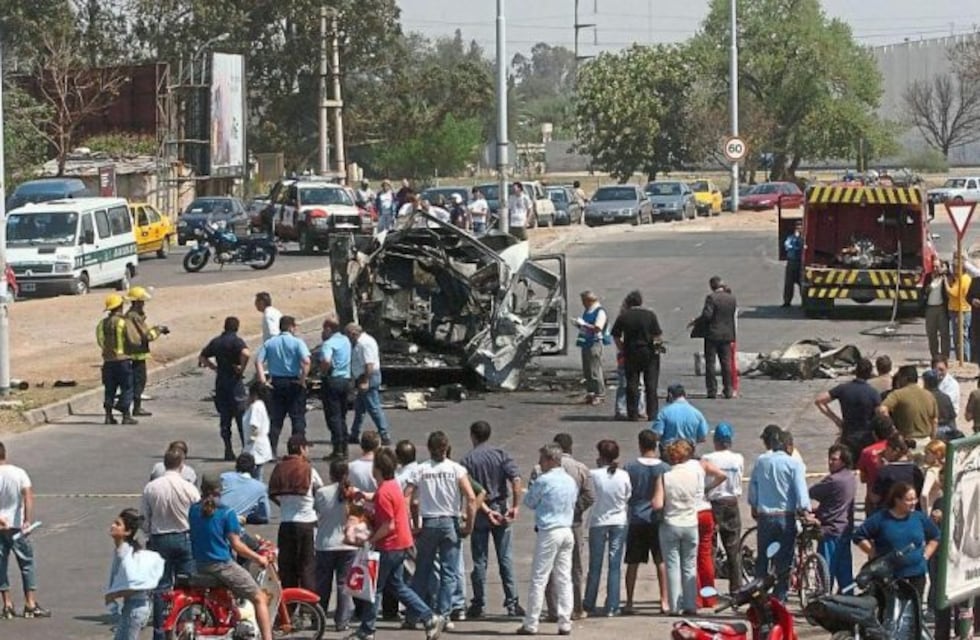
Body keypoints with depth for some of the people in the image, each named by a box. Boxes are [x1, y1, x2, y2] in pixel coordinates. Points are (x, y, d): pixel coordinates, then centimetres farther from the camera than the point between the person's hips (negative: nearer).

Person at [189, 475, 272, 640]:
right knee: (260, 598, -1)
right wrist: (258, 558, 0)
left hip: (200, 566, 6)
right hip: (222, 565, -6)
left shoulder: (194, 510, 3)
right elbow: (236, 545, -11)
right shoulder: (226, 513, -10)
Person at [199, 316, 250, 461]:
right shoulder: (236, 341, -10)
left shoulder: (216, 342, 9)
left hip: (220, 383, 5)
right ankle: (246, 448, -3)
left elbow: (202, 358, 17)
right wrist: (242, 368, -15)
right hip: (234, 383, -5)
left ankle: (228, 451, 6)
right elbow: (246, 354, -29)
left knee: (224, 419, 9)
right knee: (242, 417, 0)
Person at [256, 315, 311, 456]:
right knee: (298, 418, 4)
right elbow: (306, 361, -21)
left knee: (275, 419, 10)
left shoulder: (270, 343, 5)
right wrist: (303, 379, -13)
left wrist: (263, 380, -5)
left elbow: (258, 361, -5)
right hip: (294, 382, -3)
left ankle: (271, 451, 8)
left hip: (276, 382, 3)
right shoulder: (297, 343, -7)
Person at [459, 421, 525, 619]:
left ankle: (478, 605, 7)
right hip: (501, 508, 1)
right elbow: (516, 480, -13)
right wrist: (515, 506, -10)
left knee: (480, 561, 5)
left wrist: (486, 511, -13)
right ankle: (512, 603, 2)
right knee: (506, 558, 5)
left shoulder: (467, 460, -4)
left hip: (479, 513, -1)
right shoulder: (501, 455, -1)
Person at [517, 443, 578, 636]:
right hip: (567, 531, 6)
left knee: (539, 579, -2)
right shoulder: (570, 481, 8)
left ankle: (531, 624, -1)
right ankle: (565, 623, 6)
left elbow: (529, 502, -1)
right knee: (564, 579, 8)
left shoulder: (544, 481, -12)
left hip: (549, 533, -6)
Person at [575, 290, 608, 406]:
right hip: (586, 343, 9)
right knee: (587, 371, 11)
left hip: (595, 343, -9)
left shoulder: (600, 312, -10)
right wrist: (579, 324, 7)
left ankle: (600, 395, -3)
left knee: (595, 370, -8)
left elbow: (597, 328, -21)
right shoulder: (587, 312, 16)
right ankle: (590, 393, 18)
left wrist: (584, 324, -19)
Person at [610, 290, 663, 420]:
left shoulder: (623, 317, -2)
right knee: (651, 384, 6)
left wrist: (622, 349, 9)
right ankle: (652, 413, 4)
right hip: (649, 352, -1)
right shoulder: (650, 315, -6)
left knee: (632, 385, 7)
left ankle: (633, 414, 5)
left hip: (631, 353, 1)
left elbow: (616, 336, -1)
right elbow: (658, 335, -7)